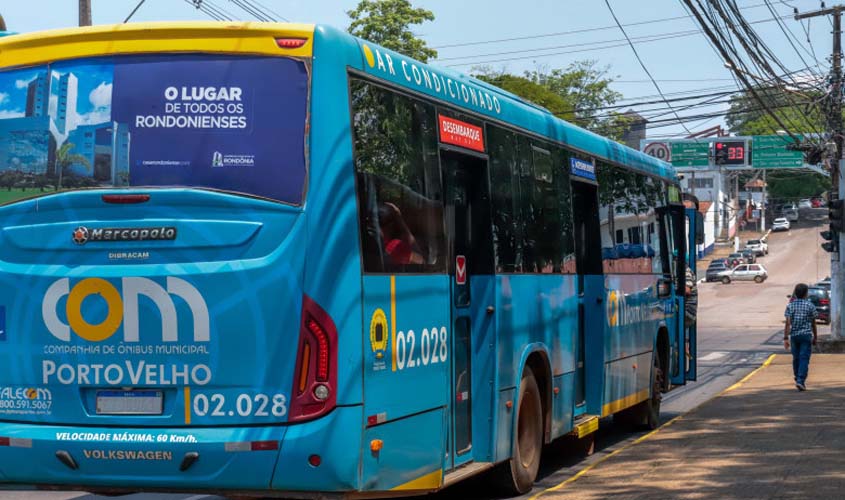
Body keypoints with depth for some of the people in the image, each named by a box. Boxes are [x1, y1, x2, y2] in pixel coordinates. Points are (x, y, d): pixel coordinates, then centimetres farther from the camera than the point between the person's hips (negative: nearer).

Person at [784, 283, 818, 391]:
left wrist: (786, 338, -6)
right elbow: (813, 324, 3)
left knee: (796, 358, 14)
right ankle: (800, 381, -16)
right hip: (806, 335, -2)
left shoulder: (790, 306, 0)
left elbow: (788, 323, -6)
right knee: (804, 359, -5)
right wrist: (815, 337, 14)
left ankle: (798, 379, 25)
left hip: (794, 335, 3)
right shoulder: (810, 306, -3)